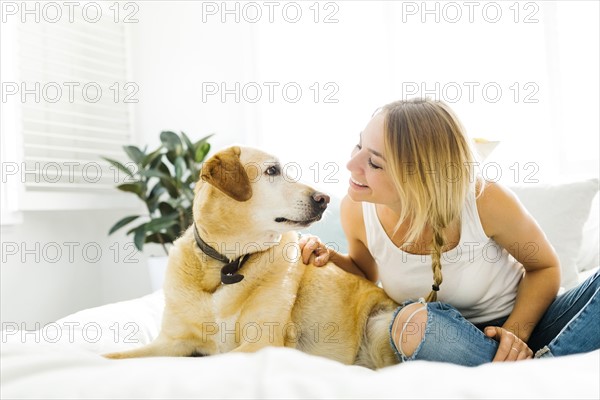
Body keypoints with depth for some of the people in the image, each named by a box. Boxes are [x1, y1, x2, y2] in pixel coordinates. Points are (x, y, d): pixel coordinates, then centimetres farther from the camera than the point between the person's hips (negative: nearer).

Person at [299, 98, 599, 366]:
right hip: (441, 343, 2)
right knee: (412, 319, -34)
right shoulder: (356, 210, -14)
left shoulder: (485, 200, -23)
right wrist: (331, 259, -13)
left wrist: (516, 331, -19)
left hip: (522, 322, -1)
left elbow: (544, 268, -4)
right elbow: (367, 274, 8)